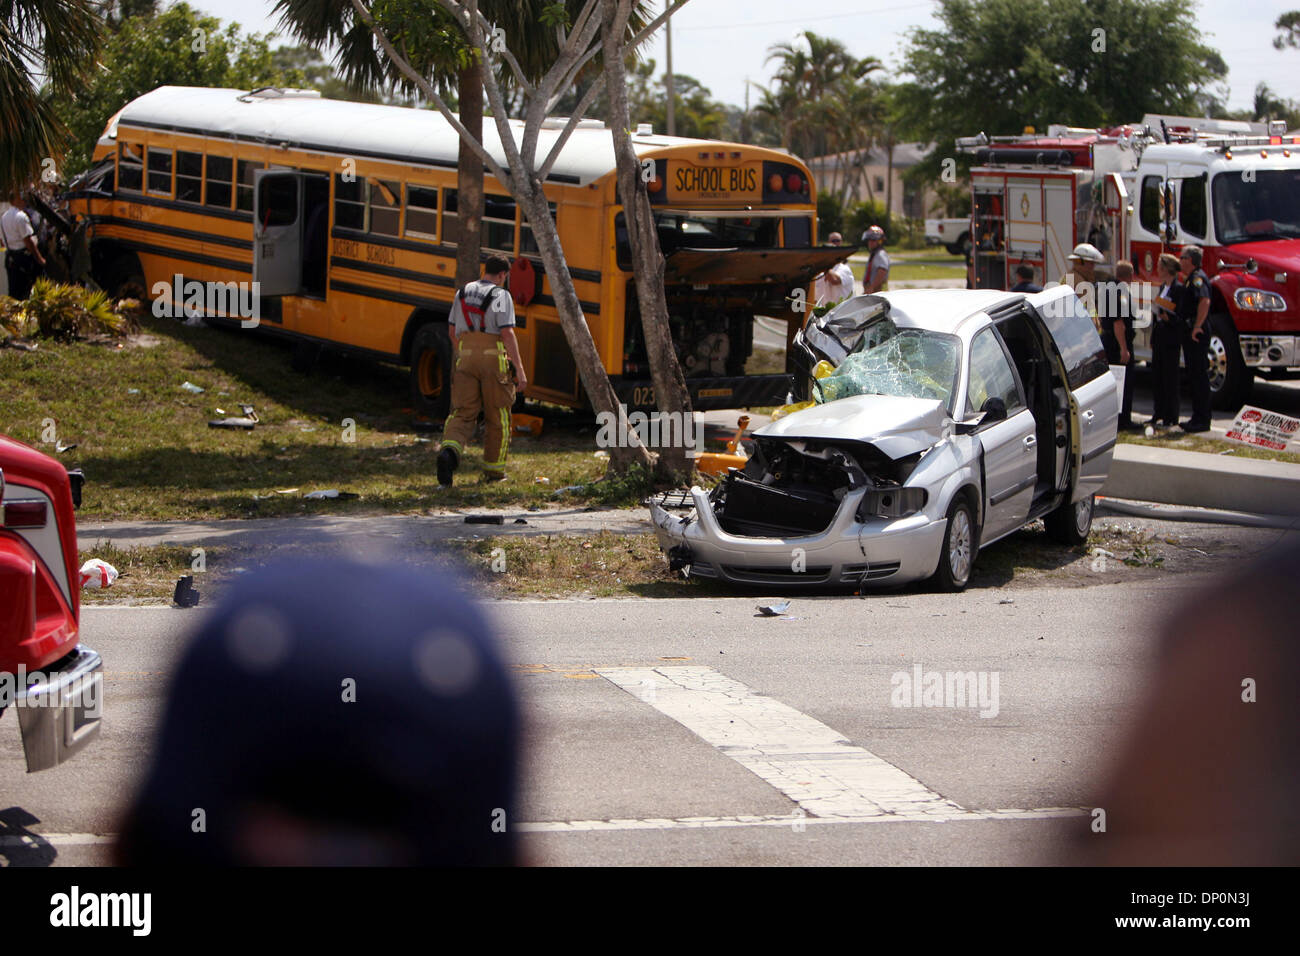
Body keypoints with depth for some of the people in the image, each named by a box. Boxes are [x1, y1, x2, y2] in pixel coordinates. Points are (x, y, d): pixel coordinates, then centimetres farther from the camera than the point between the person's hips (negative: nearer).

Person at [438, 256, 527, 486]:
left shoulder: (463, 293, 12)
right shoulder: (501, 296, -6)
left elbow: (452, 330, 19)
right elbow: (507, 333, -15)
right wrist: (519, 369, -16)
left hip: (467, 357, 4)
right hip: (494, 358, -4)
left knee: (463, 414, 1)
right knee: (497, 416, 10)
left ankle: (449, 451, -28)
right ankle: (493, 470, 16)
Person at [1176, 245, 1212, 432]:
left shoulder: (1198, 278, -14)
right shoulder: (1190, 279, 19)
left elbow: (1205, 301, -29)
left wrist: (1197, 326, -30)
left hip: (1197, 334, -11)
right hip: (1189, 332, 11)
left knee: (1199, 375, -8)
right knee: (1193, 375, 14)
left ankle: (1202, 420, -6)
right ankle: (1197, 417, 19)